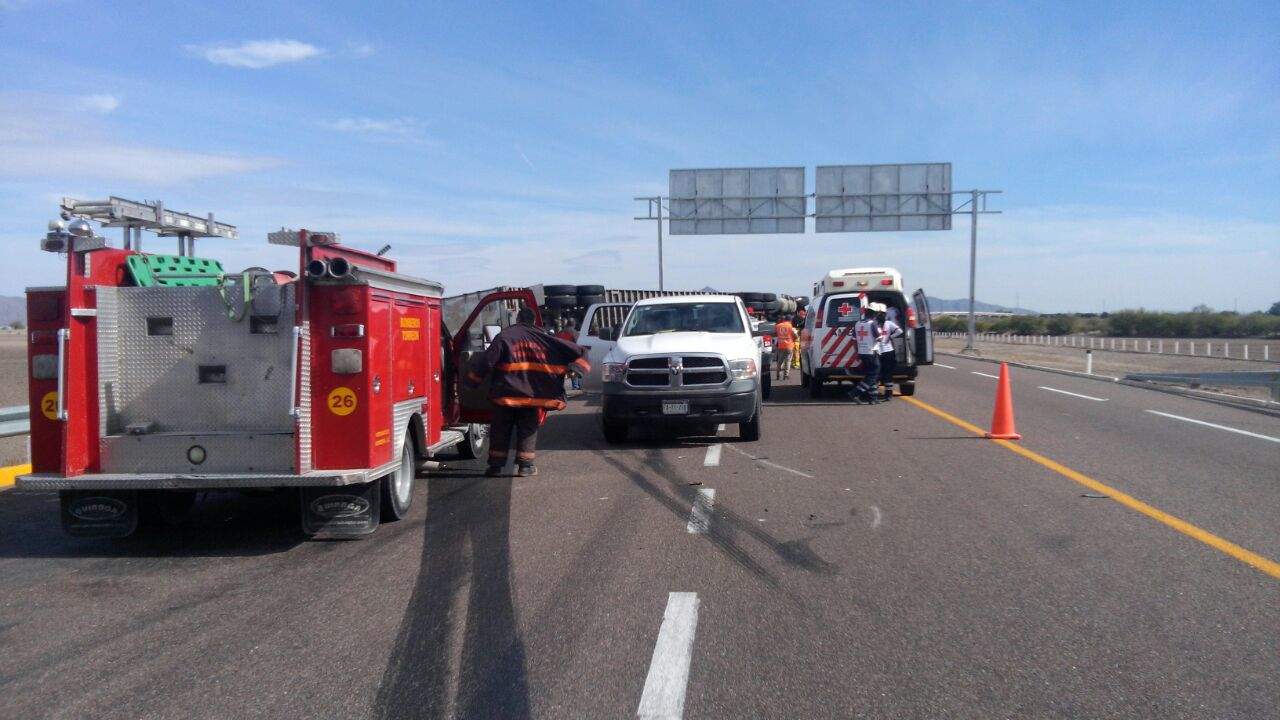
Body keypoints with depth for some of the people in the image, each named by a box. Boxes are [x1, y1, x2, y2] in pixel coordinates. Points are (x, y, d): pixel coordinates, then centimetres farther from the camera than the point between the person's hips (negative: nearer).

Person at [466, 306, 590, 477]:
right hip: (532, 395, 1)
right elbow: (571, 350, 8)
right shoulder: (543, 337, 5)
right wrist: (582, 362, 24)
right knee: (528, 430, 12)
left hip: (505, 395, -1)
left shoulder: (504, 337, -1)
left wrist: (473, 378, 3)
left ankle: (496, 464, 11)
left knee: (500, 430, 9)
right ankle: (525, 465, 7)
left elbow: (487, 360, -7)